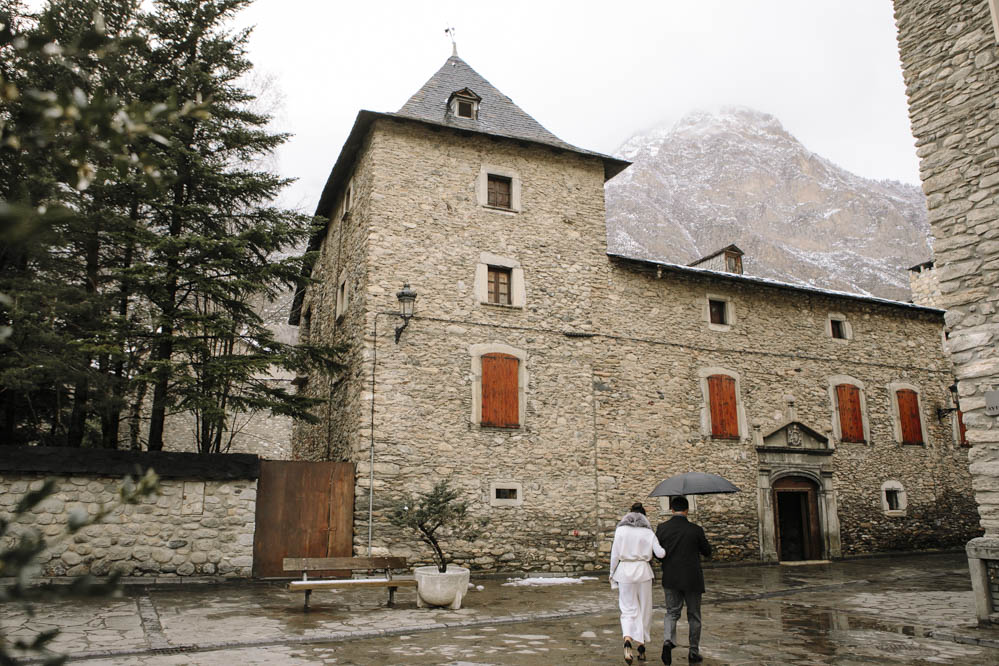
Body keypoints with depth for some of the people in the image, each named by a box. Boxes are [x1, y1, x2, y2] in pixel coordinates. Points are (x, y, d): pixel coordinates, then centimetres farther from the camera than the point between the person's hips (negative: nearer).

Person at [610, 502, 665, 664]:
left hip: (625, 571, 0)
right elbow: (659, 553, -8)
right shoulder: (648, 531, 0)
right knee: (644, 609, 14)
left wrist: (613, 576, 8)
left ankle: (627, 641, -19)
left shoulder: (620, 529, 0)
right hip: (643, 571, 0)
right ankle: (641, 646, 20)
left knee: (628, 609, 5)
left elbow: (615, 555, -1)